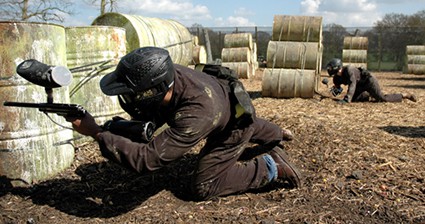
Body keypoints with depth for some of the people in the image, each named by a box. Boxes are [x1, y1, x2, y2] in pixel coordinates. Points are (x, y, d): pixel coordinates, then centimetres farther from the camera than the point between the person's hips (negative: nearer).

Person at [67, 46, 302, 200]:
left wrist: (96, 132, -49)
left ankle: (270, 166, 1)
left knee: (203, 186, -6)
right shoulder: (165, 76, -31)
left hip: (237, 122, -6)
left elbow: (148, 158, -51)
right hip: (226, 98, 7)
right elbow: (153, 115, -12)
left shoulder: (196, 112, -50)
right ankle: (277, 134, 70)